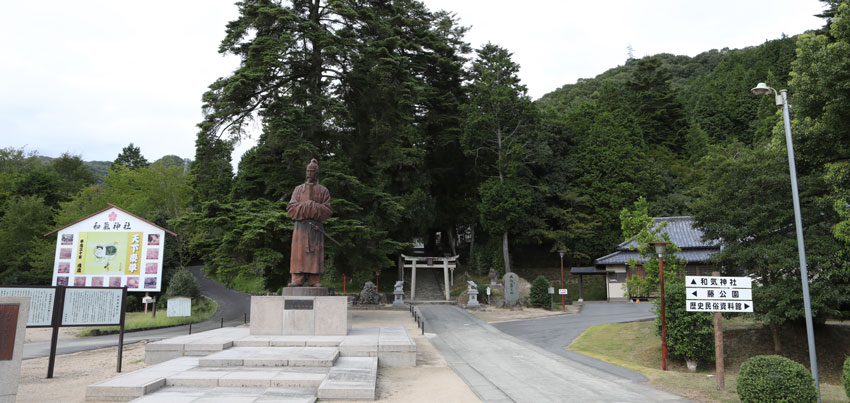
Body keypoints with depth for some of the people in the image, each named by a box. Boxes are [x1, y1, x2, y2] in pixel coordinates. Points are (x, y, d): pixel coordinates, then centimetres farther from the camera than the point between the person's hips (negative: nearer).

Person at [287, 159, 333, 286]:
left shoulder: (323, 191, 12)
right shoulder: (298, 189, 16)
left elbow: (327, 211, 2)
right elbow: (291, 208, 5)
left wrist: (311, 206, -10)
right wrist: (308, 205, -9)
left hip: (316, 227, -1)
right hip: (300, 226, 1)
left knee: (315, 253, -6)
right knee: (298, 252, -6)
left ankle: (314, 281, -5)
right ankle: (297, 280, -6)